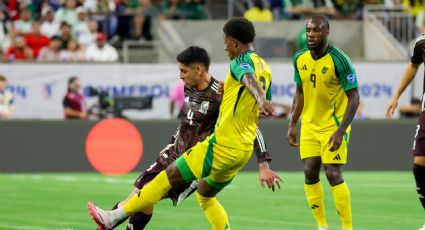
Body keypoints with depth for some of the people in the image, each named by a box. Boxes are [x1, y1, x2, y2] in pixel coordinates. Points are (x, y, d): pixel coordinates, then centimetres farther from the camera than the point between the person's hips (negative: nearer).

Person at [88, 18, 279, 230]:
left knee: (169, 177, -1)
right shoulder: (265, 69, 15)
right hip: (244, 150, 9)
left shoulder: (242, 61, -11)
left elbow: (249, 78, -35)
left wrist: (261, 100, -55)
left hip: (222, 145, -9)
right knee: (205, 195, 24)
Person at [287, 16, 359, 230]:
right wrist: (292, 125, 9)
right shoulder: (300, 59, 0)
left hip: (333, 125, -6)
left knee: (333, 174, -12)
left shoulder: (339, 60, -19)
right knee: (310, 173, 1)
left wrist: (340, 131, -23)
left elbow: (354, 98, -17)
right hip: (309, 124, 6)